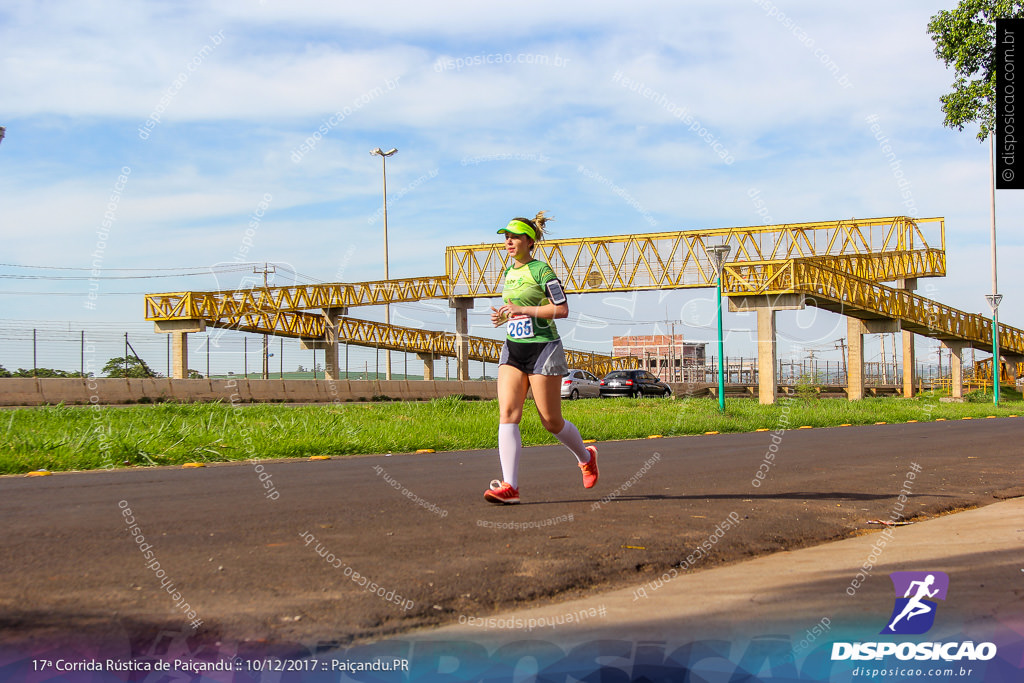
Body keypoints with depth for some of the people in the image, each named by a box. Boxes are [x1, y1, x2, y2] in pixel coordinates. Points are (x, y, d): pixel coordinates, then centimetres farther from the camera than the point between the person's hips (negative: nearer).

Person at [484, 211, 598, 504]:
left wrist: (522, 310, -20)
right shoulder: (510, 270, 14)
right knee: (507, 414, -12)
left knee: (551, 421, 2)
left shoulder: (541, 270, -9)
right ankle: (510, 486, -18)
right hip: (513, 349, 7)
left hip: (543, 348, -6)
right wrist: (503, 315, 5)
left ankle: (586, 456, 32)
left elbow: (562, 309, -15)